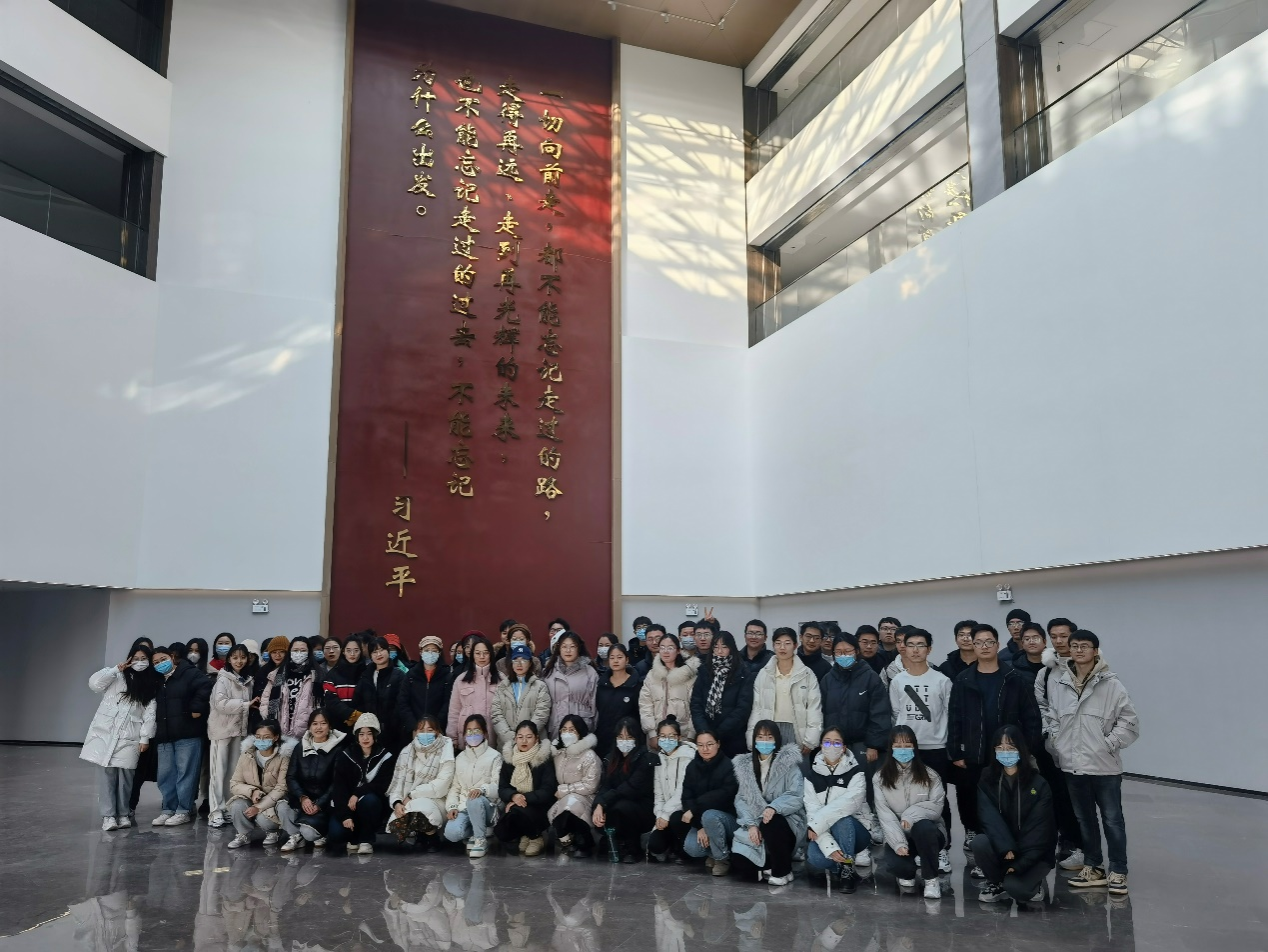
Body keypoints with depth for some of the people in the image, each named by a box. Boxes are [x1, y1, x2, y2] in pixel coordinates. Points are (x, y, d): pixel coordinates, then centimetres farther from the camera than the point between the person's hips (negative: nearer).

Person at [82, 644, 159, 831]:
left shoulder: (151, 685, 10)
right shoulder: (116, 676, 8)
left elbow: (150, 713, 4)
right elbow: (94, 684, -9)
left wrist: (145, 738, -3)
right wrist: (117, 668, -8)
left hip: (130, 736, 1)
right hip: (106, 732, -1)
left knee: (125, 774, 1)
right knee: (107, 773, -4)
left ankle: (123, 814, 14)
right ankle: (108, 815, -1)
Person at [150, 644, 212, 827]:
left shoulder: (189, 674, -5)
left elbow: (205, 686, -20)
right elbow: (152, 706, 27)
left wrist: (197, 708, -21)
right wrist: (156, 732, 15)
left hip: (188, 734, -7)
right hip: (164, 736, 7)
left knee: (185, 772, -3)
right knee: (165, 774, 10)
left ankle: (184, 811, 3)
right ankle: (168, 809, 19)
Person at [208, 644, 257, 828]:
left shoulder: (248, 679, 9)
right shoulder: (223, 679, -9)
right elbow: (221, 703, -21)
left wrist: (251, 705, 0)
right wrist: (245, 704, -19)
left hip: (239, 728, 6)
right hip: (222, 728, -6)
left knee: (234, 770, 9)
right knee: (219, 771, -4)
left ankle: (229, 808, 16)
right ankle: (216, 811, -2)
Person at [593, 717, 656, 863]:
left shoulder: (647, 759, -12)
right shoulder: (611, 759, 8)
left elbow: (630, 788, -23)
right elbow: (604, 787, -4)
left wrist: (602, 803, -30)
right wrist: (598, 806, -26)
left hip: (642, 809, -5)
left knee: (620, 807, -34)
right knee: (596, 816, -24)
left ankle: (632, 850, -9)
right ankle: (613, 845, 4)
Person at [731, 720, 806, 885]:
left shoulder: (789, 762, -5)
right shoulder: (745, 765, 8)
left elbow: (796, 796, -16)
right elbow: (741, 799, 1)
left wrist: (774, 807, -33)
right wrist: (751, 824, -15)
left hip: (786, 820, -3)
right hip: (755, 822, 3)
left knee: (771, 824, -37)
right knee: (740, 859, -21)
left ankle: (783, 871, -11)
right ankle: (767, 864, 12)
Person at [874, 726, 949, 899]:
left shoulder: (929, 775, -1)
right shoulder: (880, 778, -1)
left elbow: (937, 807, -9)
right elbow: (884, 815, -9)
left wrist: (912, 814, -26)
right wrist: (898, 843, -22)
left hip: (929, 832, 0)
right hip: (898, 834, 0)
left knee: (922, 826, -37)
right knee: (894, 863, -32)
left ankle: (931, 879, -15)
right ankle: (907, 873, 9)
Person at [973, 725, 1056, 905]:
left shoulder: (1038, 784, -9)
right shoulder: (987, 779, -3)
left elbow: (1039, 828, -13)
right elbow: (989, 817, -14)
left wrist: (1019, 863, -21)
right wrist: (1006, 849, -30)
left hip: (1032, 853, -3)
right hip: (1000, 847, 3)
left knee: (1014, 887, -29)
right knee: (980, 841, -30)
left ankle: (1033, 883, 8)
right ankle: (996, 883, -1)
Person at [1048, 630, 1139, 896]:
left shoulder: (1112, 685, -10)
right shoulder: (1058, 686, 2)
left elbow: (1129, 722, -8)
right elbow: (1052, 720, 9)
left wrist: (1109, 744, -11)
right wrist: (1058, 746, 0)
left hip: (1104, 766, -4)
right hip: (1072, 765, 4)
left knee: (1112, 819, 5)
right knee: (1084, 819, 15)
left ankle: (1118, 871, 17)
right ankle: (1092, 867, 28)